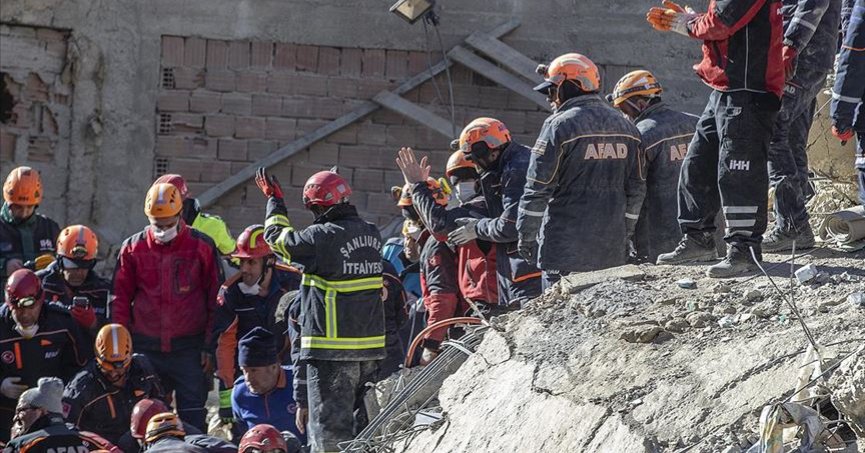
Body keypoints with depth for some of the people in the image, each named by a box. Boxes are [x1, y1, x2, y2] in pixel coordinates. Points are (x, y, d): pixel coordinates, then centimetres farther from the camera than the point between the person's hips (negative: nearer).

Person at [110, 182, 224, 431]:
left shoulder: (201, 247, -1)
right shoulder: (133, 248, 4)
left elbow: (215, 299, 2)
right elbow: (120, 300, 8)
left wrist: (210, 346, -1)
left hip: (189, 348, -2)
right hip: (146, 349, 2)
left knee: (192, 417, -2)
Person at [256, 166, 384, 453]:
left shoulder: (323, 237, -16)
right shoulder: (372, 234, 5)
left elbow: (278, 238, 0)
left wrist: (274, 200, 15)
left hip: (332, 350, -7)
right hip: (371, 346, 7)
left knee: (331, 429, -3)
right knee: (363, 426, 15)